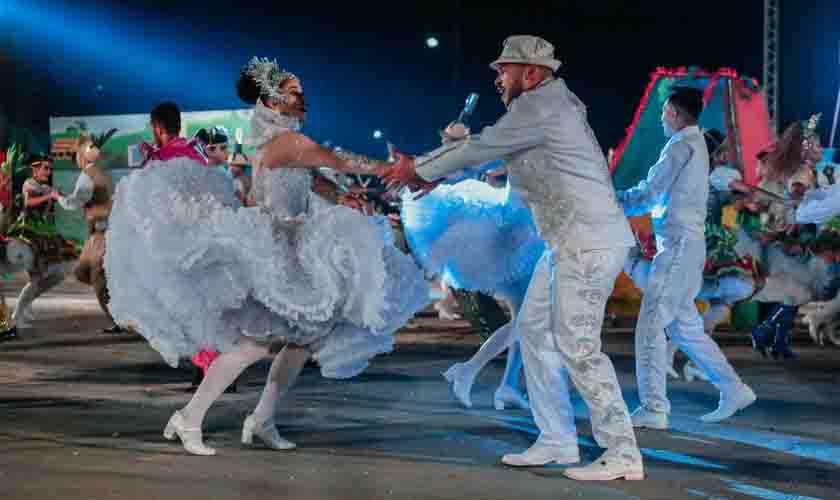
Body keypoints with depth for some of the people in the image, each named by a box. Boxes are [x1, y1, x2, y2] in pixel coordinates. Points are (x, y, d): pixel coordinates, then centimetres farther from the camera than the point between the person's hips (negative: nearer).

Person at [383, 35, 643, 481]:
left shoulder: (540, 106, -12)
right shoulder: (545, 106, 18)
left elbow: (479, 150, -7)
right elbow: (484, 148, 24)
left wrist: (418, 170, 6)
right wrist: (427, 172, 23)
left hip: (589, 242, -11)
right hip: (570, 242, 11)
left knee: (577, 345, -11)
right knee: (534, 329, 12)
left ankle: (622, 453, -7)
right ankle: (556, 440, 17)